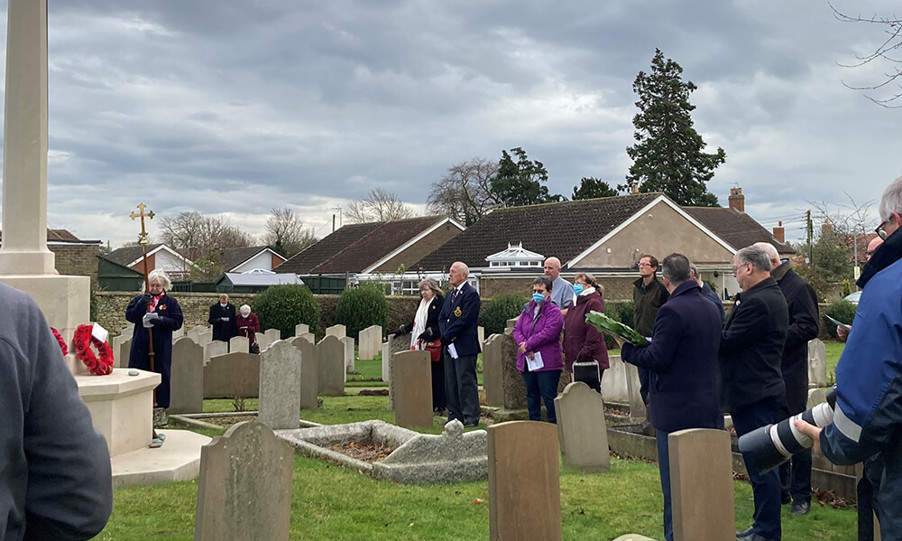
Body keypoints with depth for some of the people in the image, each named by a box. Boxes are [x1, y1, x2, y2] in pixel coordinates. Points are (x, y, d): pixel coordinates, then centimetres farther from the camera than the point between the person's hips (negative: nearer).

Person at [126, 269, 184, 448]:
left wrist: (159, 319, -16)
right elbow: (129, 316, 1)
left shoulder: (170, 302, 7)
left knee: (159, 375, -2)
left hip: (161, 348, -1)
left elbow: (177, 322, -1)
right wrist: (141, 304, -14)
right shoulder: (140, 299, 12)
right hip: (140, 347, 1)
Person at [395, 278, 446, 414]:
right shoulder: (422, 303, 18)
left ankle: (439, 405, 1)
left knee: (436, 375, -4)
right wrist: (401, 330, 26)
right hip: (420, 344, 8)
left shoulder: (440, 303, -8)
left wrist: (429, 332, -20)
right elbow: (415, 322, 27)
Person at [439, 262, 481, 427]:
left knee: (466, 382, -6)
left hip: (464, 347, -9)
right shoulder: (450, 294, 17)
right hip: (450, 346, 9)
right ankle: (455, 416, 20)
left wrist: (447, 335, -13)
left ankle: (471, 418, -1)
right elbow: (442, 317, 14)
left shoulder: (471, 294, -10)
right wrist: (444, 335, -3)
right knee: (450, 384, 12)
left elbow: (464, 320, -17)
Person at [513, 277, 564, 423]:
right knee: (532, 395, 14)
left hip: (546, 362, -7)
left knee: (549, 396, -4)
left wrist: (528, 345, -15)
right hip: (527, 362, 7)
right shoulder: (527, 310, 14)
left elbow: (548, 333, -19)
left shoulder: (553, 311, -7)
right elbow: (517, 329, 6)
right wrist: (524, 347, -12)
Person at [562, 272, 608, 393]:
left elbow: (594, 334, -18)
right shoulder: (575, 304, 16)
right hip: (576, 360, 9)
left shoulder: (594, 303, -12)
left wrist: (583, 355, -19)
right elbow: (568, 328, 21)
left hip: (590, 360, -9)